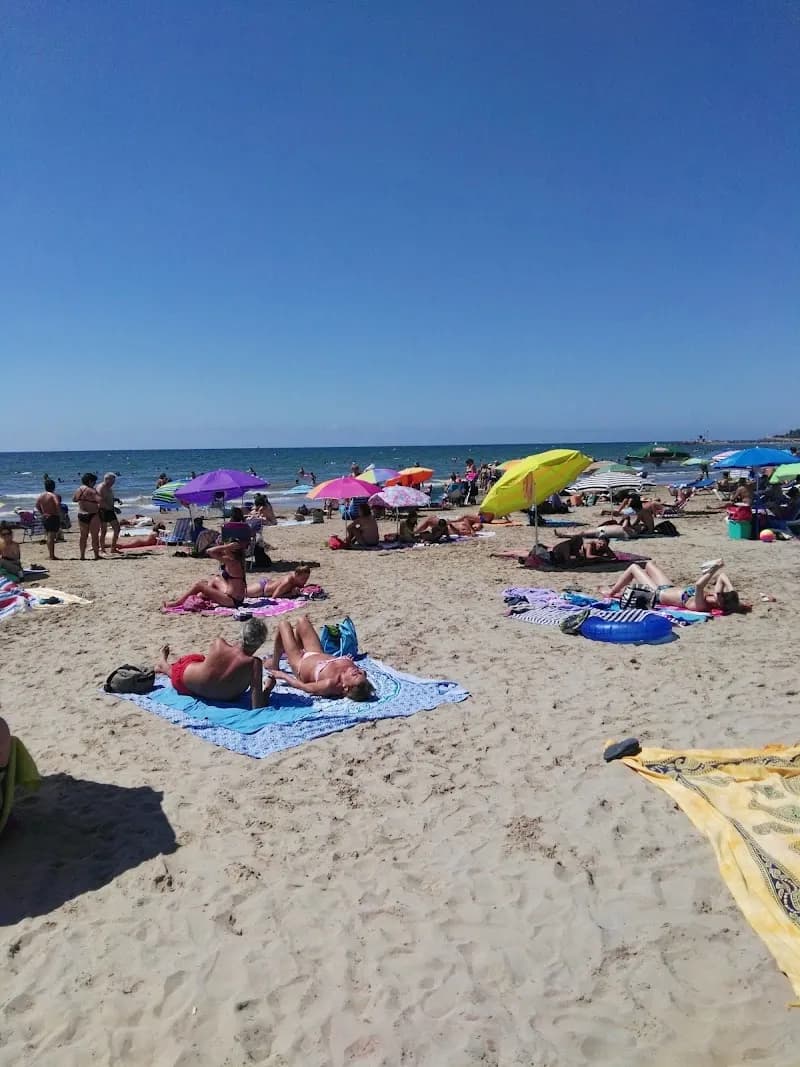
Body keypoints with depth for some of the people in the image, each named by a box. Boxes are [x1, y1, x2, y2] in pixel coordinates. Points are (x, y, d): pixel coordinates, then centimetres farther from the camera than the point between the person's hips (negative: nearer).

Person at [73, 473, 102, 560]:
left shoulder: (78, 489, 6)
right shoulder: (91, 491, -15)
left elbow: (74, 499, 22)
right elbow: (100, 500, -25)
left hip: (81, 515, 7)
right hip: (92, 515, -7)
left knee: (83, 536, 14)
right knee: (95, 536, 0)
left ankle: (82, 555, 17)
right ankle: (96, 555, 2)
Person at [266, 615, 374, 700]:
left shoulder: (331, 684, -47)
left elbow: (304, 686, -28)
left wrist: (282, 675, -20)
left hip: (301, 663, -5)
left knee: (284, 624, 9)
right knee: (302, 621, 22)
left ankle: (274, 665, 35)